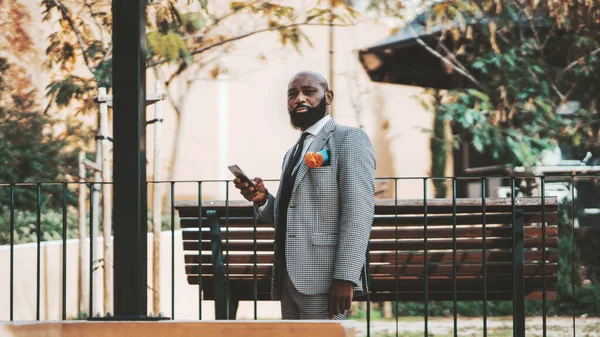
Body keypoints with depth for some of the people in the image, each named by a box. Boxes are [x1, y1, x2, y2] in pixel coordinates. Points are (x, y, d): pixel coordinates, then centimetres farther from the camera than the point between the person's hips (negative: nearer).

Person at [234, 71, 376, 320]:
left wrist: (345, 277, -21)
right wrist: (262, 200, 4)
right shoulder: (293, 154, 24)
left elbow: (358, 211, -12)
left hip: (323, 279, -8)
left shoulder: (348, 139, -1)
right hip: (290, 279, 8)